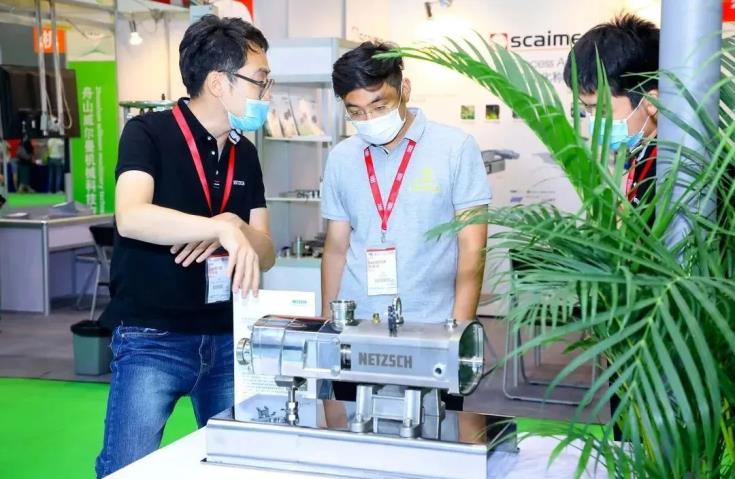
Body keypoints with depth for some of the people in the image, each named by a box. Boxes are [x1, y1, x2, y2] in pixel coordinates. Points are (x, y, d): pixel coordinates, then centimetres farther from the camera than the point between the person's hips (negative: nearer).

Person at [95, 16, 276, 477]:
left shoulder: (245, 153, 9)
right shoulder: (149, 133, -9)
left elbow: (265, 253, 7)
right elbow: (131, 218, -26)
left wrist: (233, 227, -13)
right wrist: (221, 228, -34)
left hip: (228, 338, 6)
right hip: (153, 338, -5)